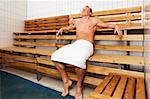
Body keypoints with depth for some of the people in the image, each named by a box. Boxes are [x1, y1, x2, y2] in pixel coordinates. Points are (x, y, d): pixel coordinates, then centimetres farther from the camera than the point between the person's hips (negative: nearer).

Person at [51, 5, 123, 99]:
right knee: (56, 56, -16)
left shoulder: (94, 20, 17)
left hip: (87, 45, -5)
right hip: (75, 44, 5)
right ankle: (66, 80, -1)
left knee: (77, 60, -39)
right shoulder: (77, 21, 28)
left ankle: (79, 86, -12)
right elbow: (71, 27, 49)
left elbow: (107, 25, 21)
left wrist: (116, 26, 3)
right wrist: (63, 28, 36)